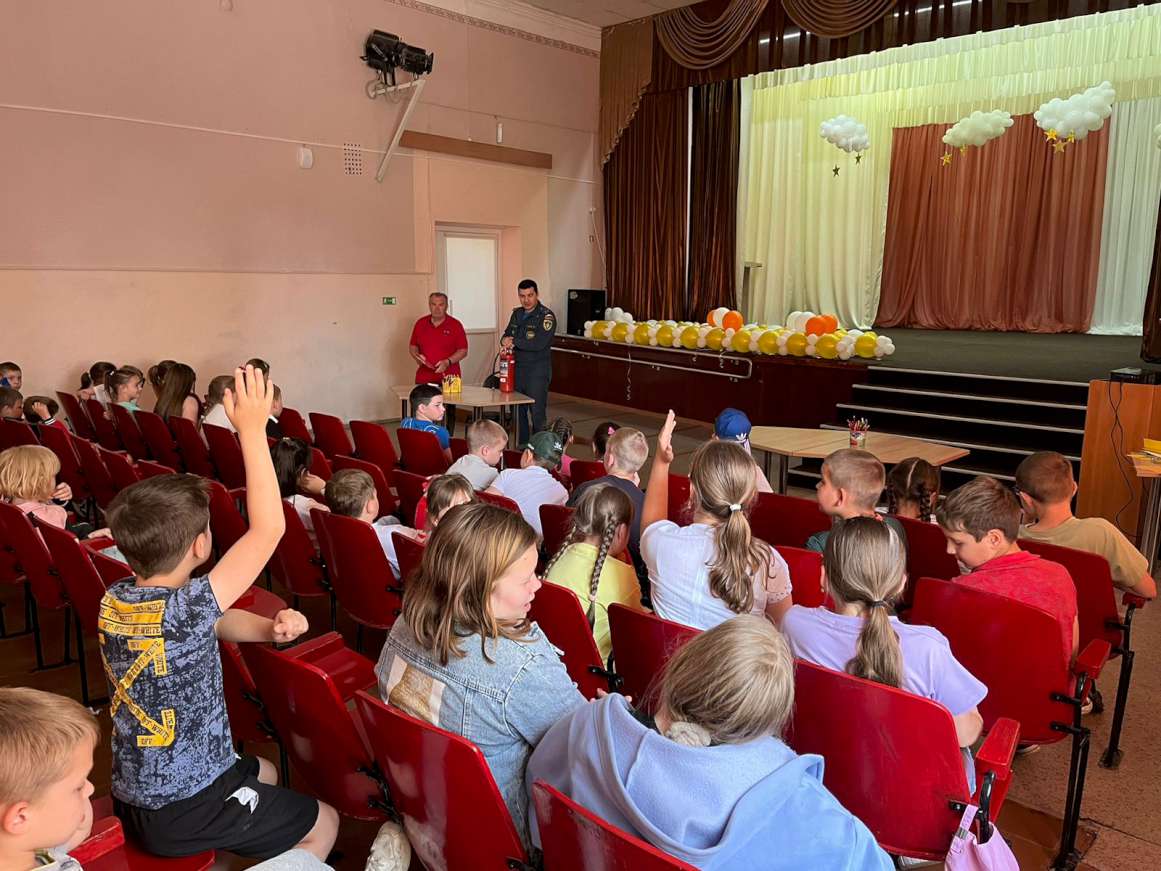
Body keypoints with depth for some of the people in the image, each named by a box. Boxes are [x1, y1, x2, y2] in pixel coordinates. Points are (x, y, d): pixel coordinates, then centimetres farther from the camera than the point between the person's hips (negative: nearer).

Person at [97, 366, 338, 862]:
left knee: (263, 772, 32)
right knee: (325, 823, 12)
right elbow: (268, 530, -30)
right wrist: (252, 430, -27)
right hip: (184, 812, -8)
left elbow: (216, 623, 7)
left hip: (132, 797, 8)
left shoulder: (115, 601, -5)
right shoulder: (183, 610, -31)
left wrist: (271, 629, -11)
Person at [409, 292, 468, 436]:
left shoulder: (455, 325, 1)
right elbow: (412, 346, 18)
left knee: (449, 415, 3)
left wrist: (448, 362, -15)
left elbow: (463, 351, 0)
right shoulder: (420, 323, 10)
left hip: (448, 378, -2)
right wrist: (417, 356, -3)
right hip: (424, 378, 2)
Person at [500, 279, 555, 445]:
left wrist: (514, 341, -15)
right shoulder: (517, 314, 13)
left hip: (538, 371, -7)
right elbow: (507, 335, 13)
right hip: (517, 369, 7)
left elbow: (539, 344, -21)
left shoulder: (546, 316, -10)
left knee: (537, 414, -5)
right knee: (518, 412, 11)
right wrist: (506, 343, -11)